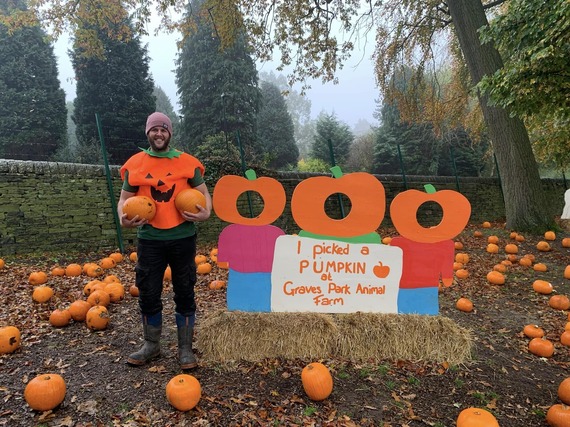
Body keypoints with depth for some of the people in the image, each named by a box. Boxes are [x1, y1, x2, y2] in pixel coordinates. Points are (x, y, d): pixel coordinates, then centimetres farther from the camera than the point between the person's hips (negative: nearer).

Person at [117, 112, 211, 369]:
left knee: (184, 293, 6)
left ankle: (185, 348, 21)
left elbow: (203, 193, 5)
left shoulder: (187, 162, 1)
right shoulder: (135, 164, 4)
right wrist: (123, 219, -10)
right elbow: (124, 198, 9)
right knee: (148, 294, 8)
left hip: (183, 238, -1)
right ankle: (151, 346, 29)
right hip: (149, 240, 1)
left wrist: (205, 212, -15)